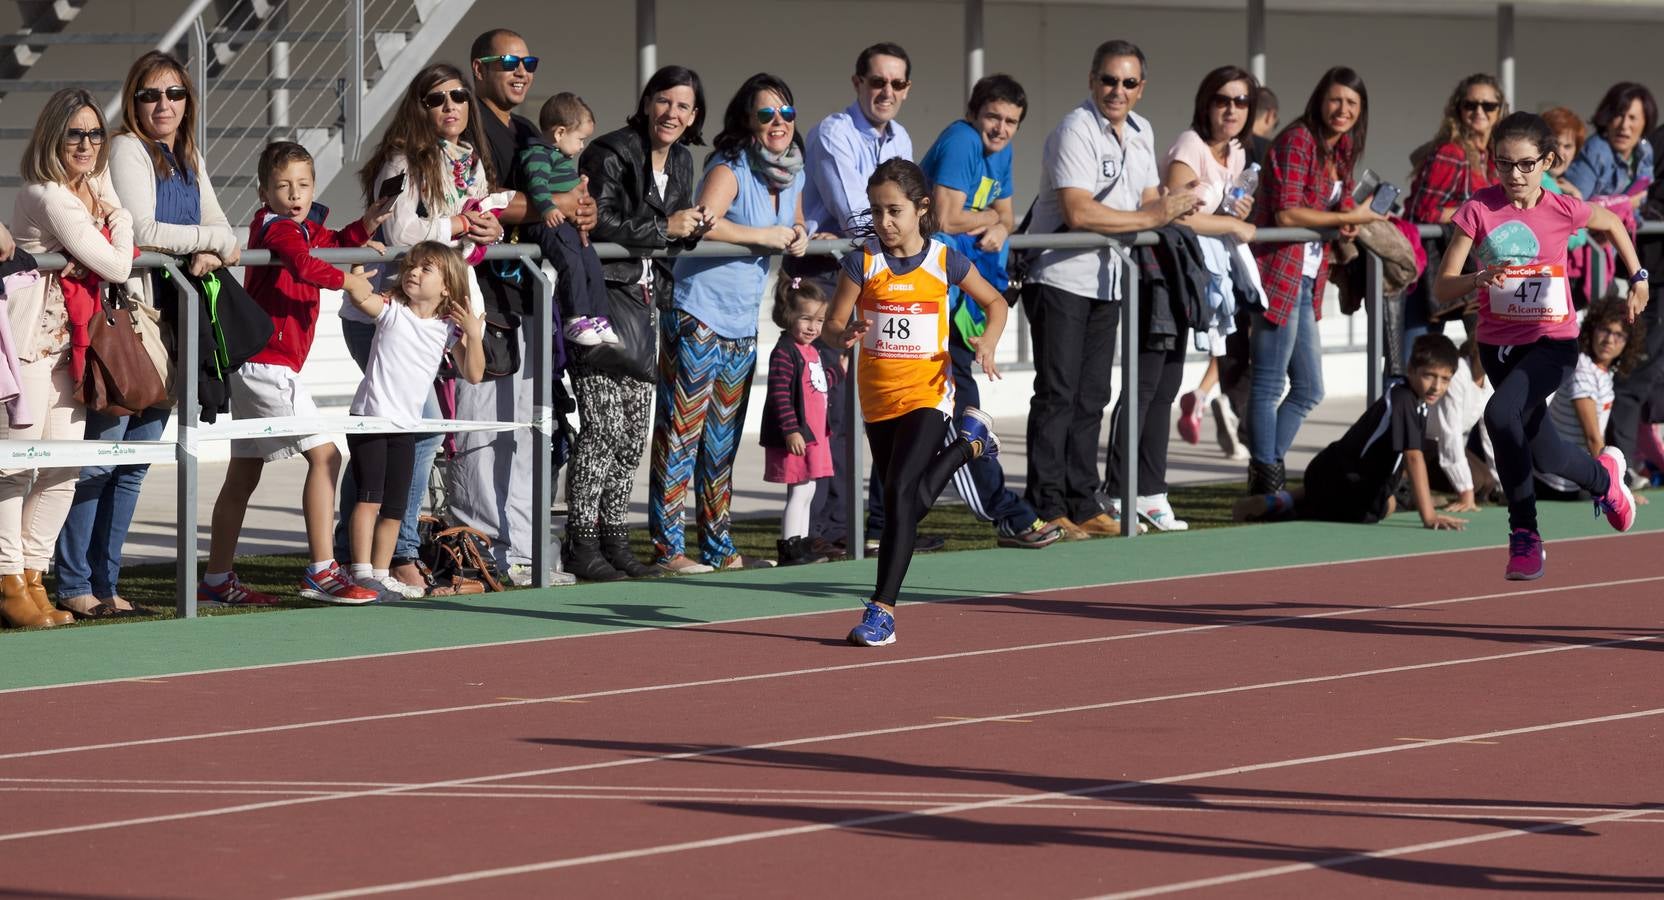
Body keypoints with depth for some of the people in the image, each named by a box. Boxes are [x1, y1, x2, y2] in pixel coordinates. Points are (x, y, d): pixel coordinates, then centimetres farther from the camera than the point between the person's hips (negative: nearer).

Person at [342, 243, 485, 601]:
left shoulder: (450, 328, 5)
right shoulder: (391, 309, -3)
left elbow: (473, 374, -1)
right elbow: (358, 297, -19)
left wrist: (473, 334, -13)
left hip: (405, 427, 5)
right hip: (369, 418, -5)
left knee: (395, 507, 11)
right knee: (370, 495, -15)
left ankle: (381, 574, 20)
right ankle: (361, 572, -19)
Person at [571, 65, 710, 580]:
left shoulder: (681, 161, 12)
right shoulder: (612, 154, -12)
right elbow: (598, 224, -21)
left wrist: (694, 229, -1)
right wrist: (664, 228, -18)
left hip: (646, 300, 8)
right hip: (602, 299, -8)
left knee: (634, 431, 9)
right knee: (603, 424, -12)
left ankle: (614, 540, 16)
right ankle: (584, 544, -8)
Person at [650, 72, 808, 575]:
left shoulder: (792, 174, 10)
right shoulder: (731, 169, -14)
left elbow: (793, 227, 26)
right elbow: (704, 223, -30)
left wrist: (799, 236, 2)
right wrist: (766, 236, -19)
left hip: (742, 323, 8)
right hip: (697, 312, -8)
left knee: (723, 438, 14)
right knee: (683, 429, -6)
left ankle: (718, 547, 20)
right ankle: (668, 547, -4)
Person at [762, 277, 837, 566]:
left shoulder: (817, 352, 15)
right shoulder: (784, 353, -15)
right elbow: (779, 394, -22)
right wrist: (791, 431, -27)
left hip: (814, 434, 10)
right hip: (794, 437, -10)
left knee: (806, 493, 14)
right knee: (799, 493, -8)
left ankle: (801, 548, 21)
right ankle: (790, 549, -4)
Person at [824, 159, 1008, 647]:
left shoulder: (946, 262, -5)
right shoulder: (863, 263, -4)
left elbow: (995, 303, 11)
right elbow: (834, 324, -2)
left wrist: (988, 344, -9)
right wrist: (846, 332, -27)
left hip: (928, 392, -4)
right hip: (877, 396, 4)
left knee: (902, 492, -20)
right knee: (903, 502, 18)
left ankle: (882, 609, -16)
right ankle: (969, 442, 50)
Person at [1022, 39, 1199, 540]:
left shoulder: (1141, 133, 10)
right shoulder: (1076, 131, -16)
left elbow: (1149, 200, 16)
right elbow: (1078, 212, -27)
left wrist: (1173, 209, -9)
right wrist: (1152, 218, -24)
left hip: (1107, 281, 8)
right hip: (1060, 276, -8)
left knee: (1091, 397, 10)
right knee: (1057, 394, -8)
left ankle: (1083, 506, 15)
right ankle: (1046, 511, -7)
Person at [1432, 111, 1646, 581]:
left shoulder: (1563, 210, -9)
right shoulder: (1479, 210, -9)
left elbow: (1612, 223, 15)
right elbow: (1442, 288, -11)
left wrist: (1638, 276, 9)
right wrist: (1477, 279, -31)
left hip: (1552, 343, -3)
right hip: (1498, 344, 3)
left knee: (1501, 414, -30)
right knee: (1543, 456, 12)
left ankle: (1523, 533, -16)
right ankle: (1603, 475, 45)